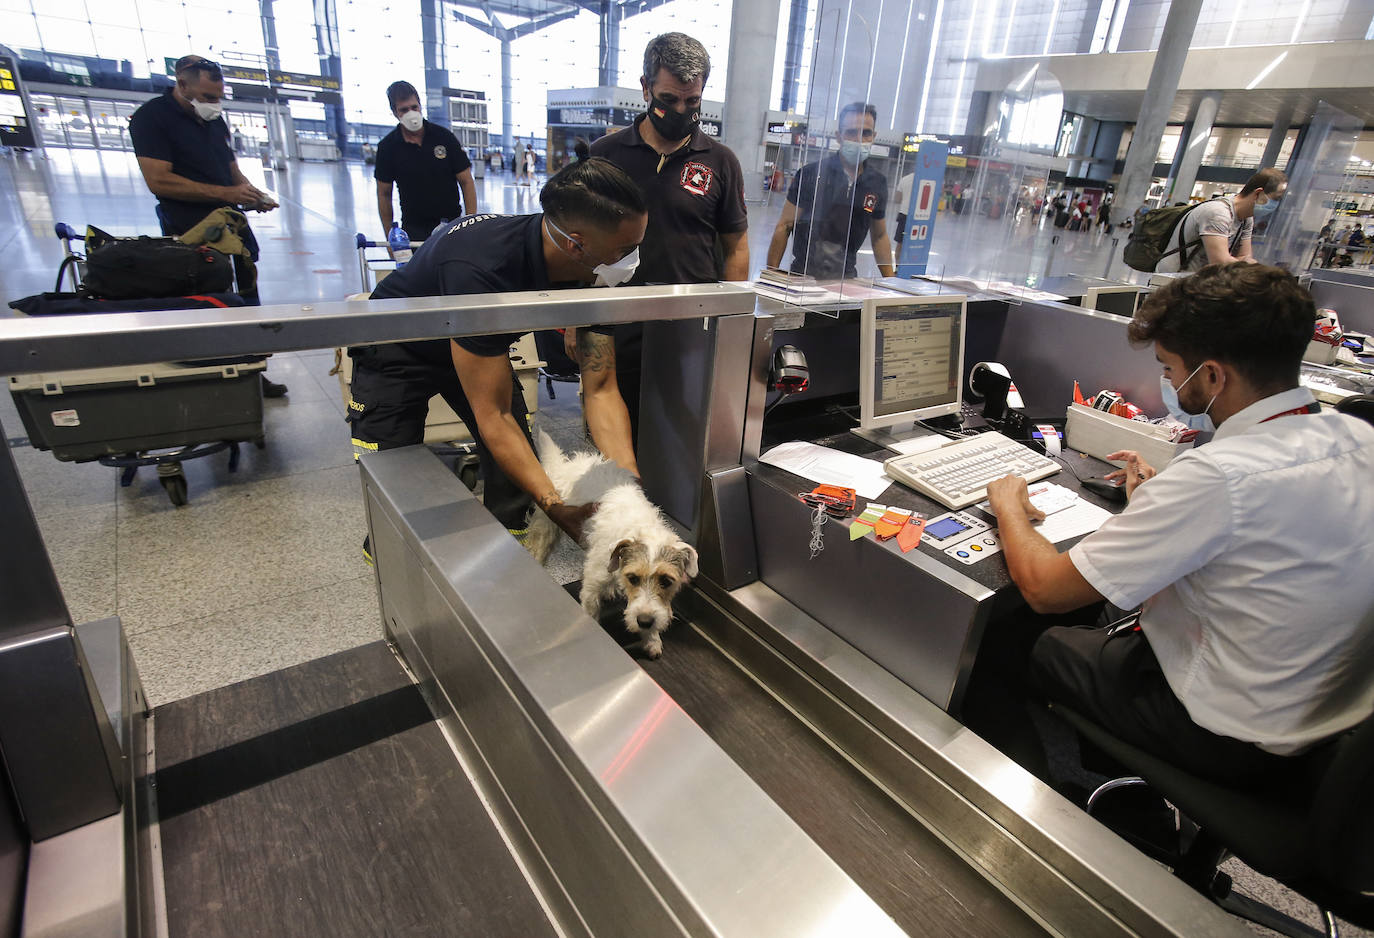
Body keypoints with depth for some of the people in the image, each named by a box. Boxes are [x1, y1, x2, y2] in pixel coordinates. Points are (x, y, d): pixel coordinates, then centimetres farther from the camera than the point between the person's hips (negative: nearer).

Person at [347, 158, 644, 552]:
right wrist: (557, 508, -43)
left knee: (520, 466, -6)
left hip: (484, 345, 5)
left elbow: (601, 390, -20)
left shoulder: (592, 271, -23)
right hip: (395, 352, -5)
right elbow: (493, 416, -38)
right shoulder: (479, 270, -43)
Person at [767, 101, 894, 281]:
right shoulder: (810, 174, -7)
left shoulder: (877, 183, 5)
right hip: (804, 272, -3)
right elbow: (784, 227, -5)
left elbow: (879, 236, 14)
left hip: (846, 276, 3)